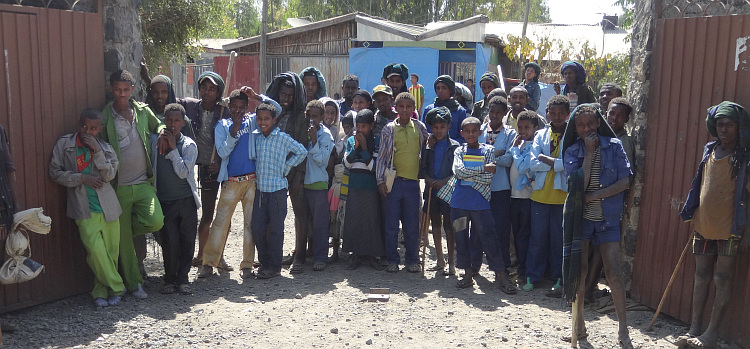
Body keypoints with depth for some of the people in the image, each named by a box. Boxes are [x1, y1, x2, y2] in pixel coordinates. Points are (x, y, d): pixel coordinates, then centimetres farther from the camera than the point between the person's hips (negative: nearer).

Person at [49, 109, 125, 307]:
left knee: (111, 252, 3)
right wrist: (81, 178, -9)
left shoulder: (105, 148, 7)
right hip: (85, 210, -2)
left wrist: (97, 150, -13)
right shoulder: (64, 144, 5)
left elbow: (109, 175, -6)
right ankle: (116, 288, 2)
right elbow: (55, 173, 2)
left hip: (108, 208, 2)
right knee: (96, 250, -16)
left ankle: (101, 292, 20)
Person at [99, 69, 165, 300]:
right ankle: (134, 283, 18)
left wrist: (162, 133, 1)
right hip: (119, 187, -2)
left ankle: (131, 227, 16)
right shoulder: (105, 117, -2)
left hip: (143, 182, 2)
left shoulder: (142, 110, 7)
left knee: (155, 221, -20)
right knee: (123, 239, 3)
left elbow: (158, 126, 25)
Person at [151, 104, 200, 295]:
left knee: (187, 240, 3)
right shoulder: (155, 141, 4)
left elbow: (183, 172, -12)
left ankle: (182, 279, 17)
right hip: (164, 200, 0)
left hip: (186, 200, 0)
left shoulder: (189, 145, 0)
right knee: (169, 242, -2)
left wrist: (173, 148, -13)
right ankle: (170, 279, 15)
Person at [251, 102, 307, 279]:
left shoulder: (282, 138, -6)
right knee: (257, 229, 5)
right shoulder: (254, 136, 6)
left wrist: (286, 168, 1)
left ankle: (274, 266, 13)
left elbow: (302, 152, 3)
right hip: (259, 189, 4)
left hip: (277, 189, -4)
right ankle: (264, 263, 22)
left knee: (275, 229, 2)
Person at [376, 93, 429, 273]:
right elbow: (382, 156, 4)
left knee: (412, 224, 6)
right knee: (391, 223, 4)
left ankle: (412, 260, 18)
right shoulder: (389, 129, 4)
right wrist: (380, 180, -3)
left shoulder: (419, 127, 8)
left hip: (412, 182, 1)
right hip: (393, 182, -1)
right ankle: (392, 260, 15)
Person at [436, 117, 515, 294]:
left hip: (480, 202, -2)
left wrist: (467, 174, -8)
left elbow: (488, 178, -6)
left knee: (488, 238, -4)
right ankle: (468, 273, 19)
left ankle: (501, 275, 3)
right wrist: (483, 168, -10)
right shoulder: (459, 151, 10)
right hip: (459, 201, 3)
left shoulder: (488, 150, 5)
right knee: (461, 237, 7)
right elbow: (458, 171, -10)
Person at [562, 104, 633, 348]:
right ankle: (578, 322, 19)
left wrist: (596, 195, -14)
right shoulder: (572, 151, 0)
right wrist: (589, 152, -16)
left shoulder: (614, 146, -2)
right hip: (579, 217, 1)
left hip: (607, 218, -1)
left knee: (614, 271, -4)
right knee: (579, 269, 5)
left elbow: (624, 182, -6)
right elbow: (578, 184, -14)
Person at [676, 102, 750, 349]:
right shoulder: (709, 151, 9)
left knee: (722, 279, 0)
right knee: (701, 277, 11)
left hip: (729, 229, -6)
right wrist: (692, 217, 15)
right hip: (703, 226, 6)